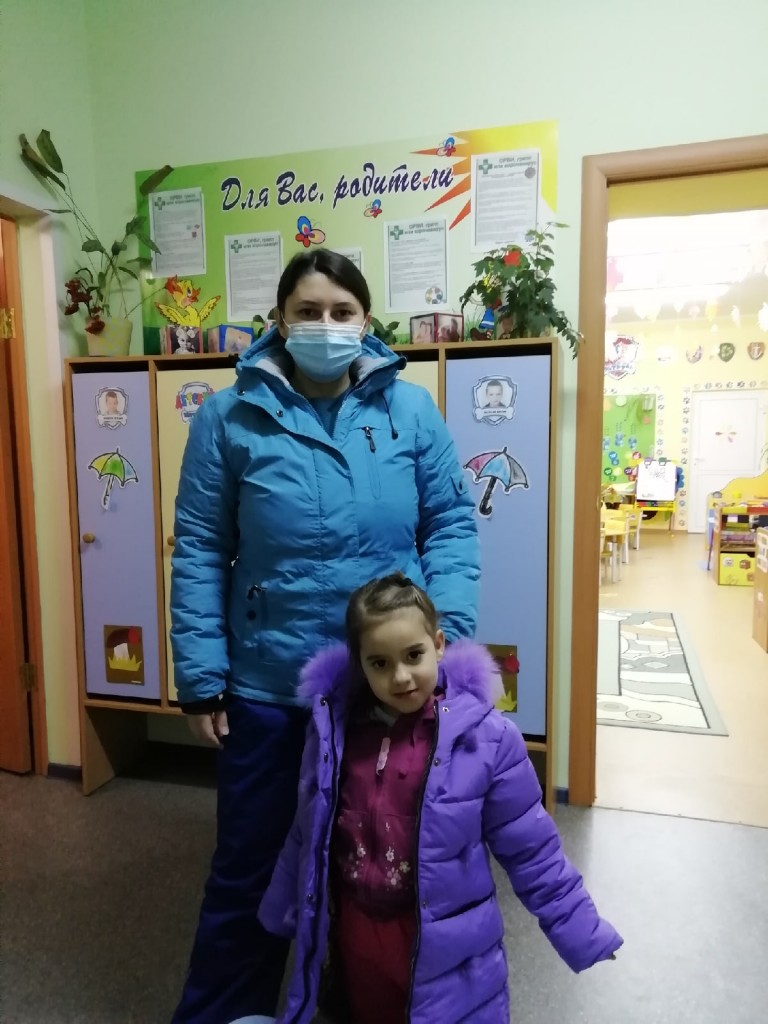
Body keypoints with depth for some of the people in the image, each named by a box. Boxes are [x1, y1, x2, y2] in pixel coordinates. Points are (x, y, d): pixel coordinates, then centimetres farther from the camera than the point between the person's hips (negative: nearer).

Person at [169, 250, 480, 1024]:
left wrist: (448, 626, -11)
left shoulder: (409, 409, -1)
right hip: (267, 684, -1)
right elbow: (200, 552, -4)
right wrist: (201, 677, -6)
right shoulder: (229, 417, -4)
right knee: (249, 862, 19)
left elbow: (451, 525, 1)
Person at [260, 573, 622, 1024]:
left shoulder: (486, 737, -18)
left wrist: (582, 932, -4)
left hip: (446, 949, -3)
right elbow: (309, 836, 5)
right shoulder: (332, 726, -10)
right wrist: (280, 915, 15)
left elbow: (531, 850, -7)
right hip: (352, 933, 3)